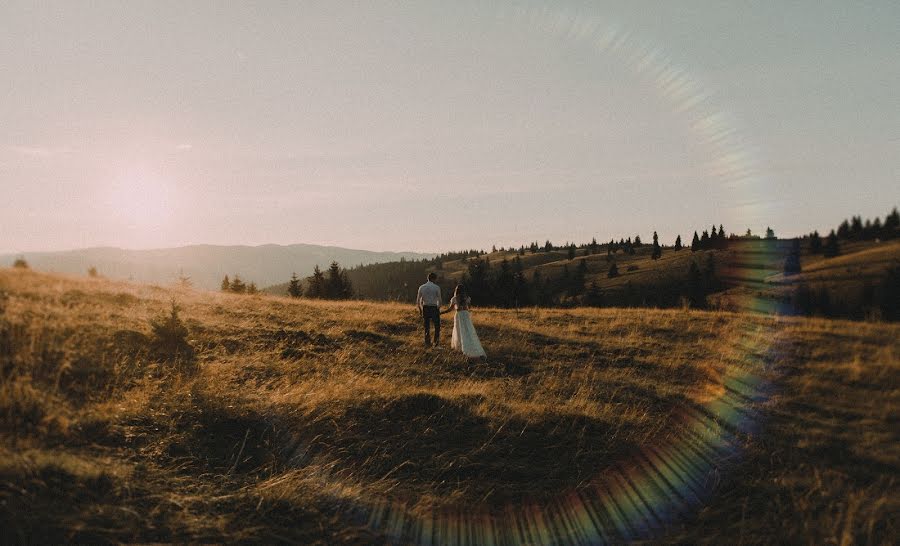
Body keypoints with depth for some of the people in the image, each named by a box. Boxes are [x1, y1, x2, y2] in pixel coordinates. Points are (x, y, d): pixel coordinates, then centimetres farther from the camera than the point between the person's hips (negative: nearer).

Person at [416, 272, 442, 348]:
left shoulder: (421, 287, 2)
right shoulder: (437, 287, -8)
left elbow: (418, 300, 4)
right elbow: (439, 299, -9)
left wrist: (420, 309, 15)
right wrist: (439, 308, 4)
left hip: (425, 308, 3)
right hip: (434, 308, -3)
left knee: (427, 326, 13)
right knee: (437, 325, 14)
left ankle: (427, 343, 17)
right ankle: (436, 340, 10)